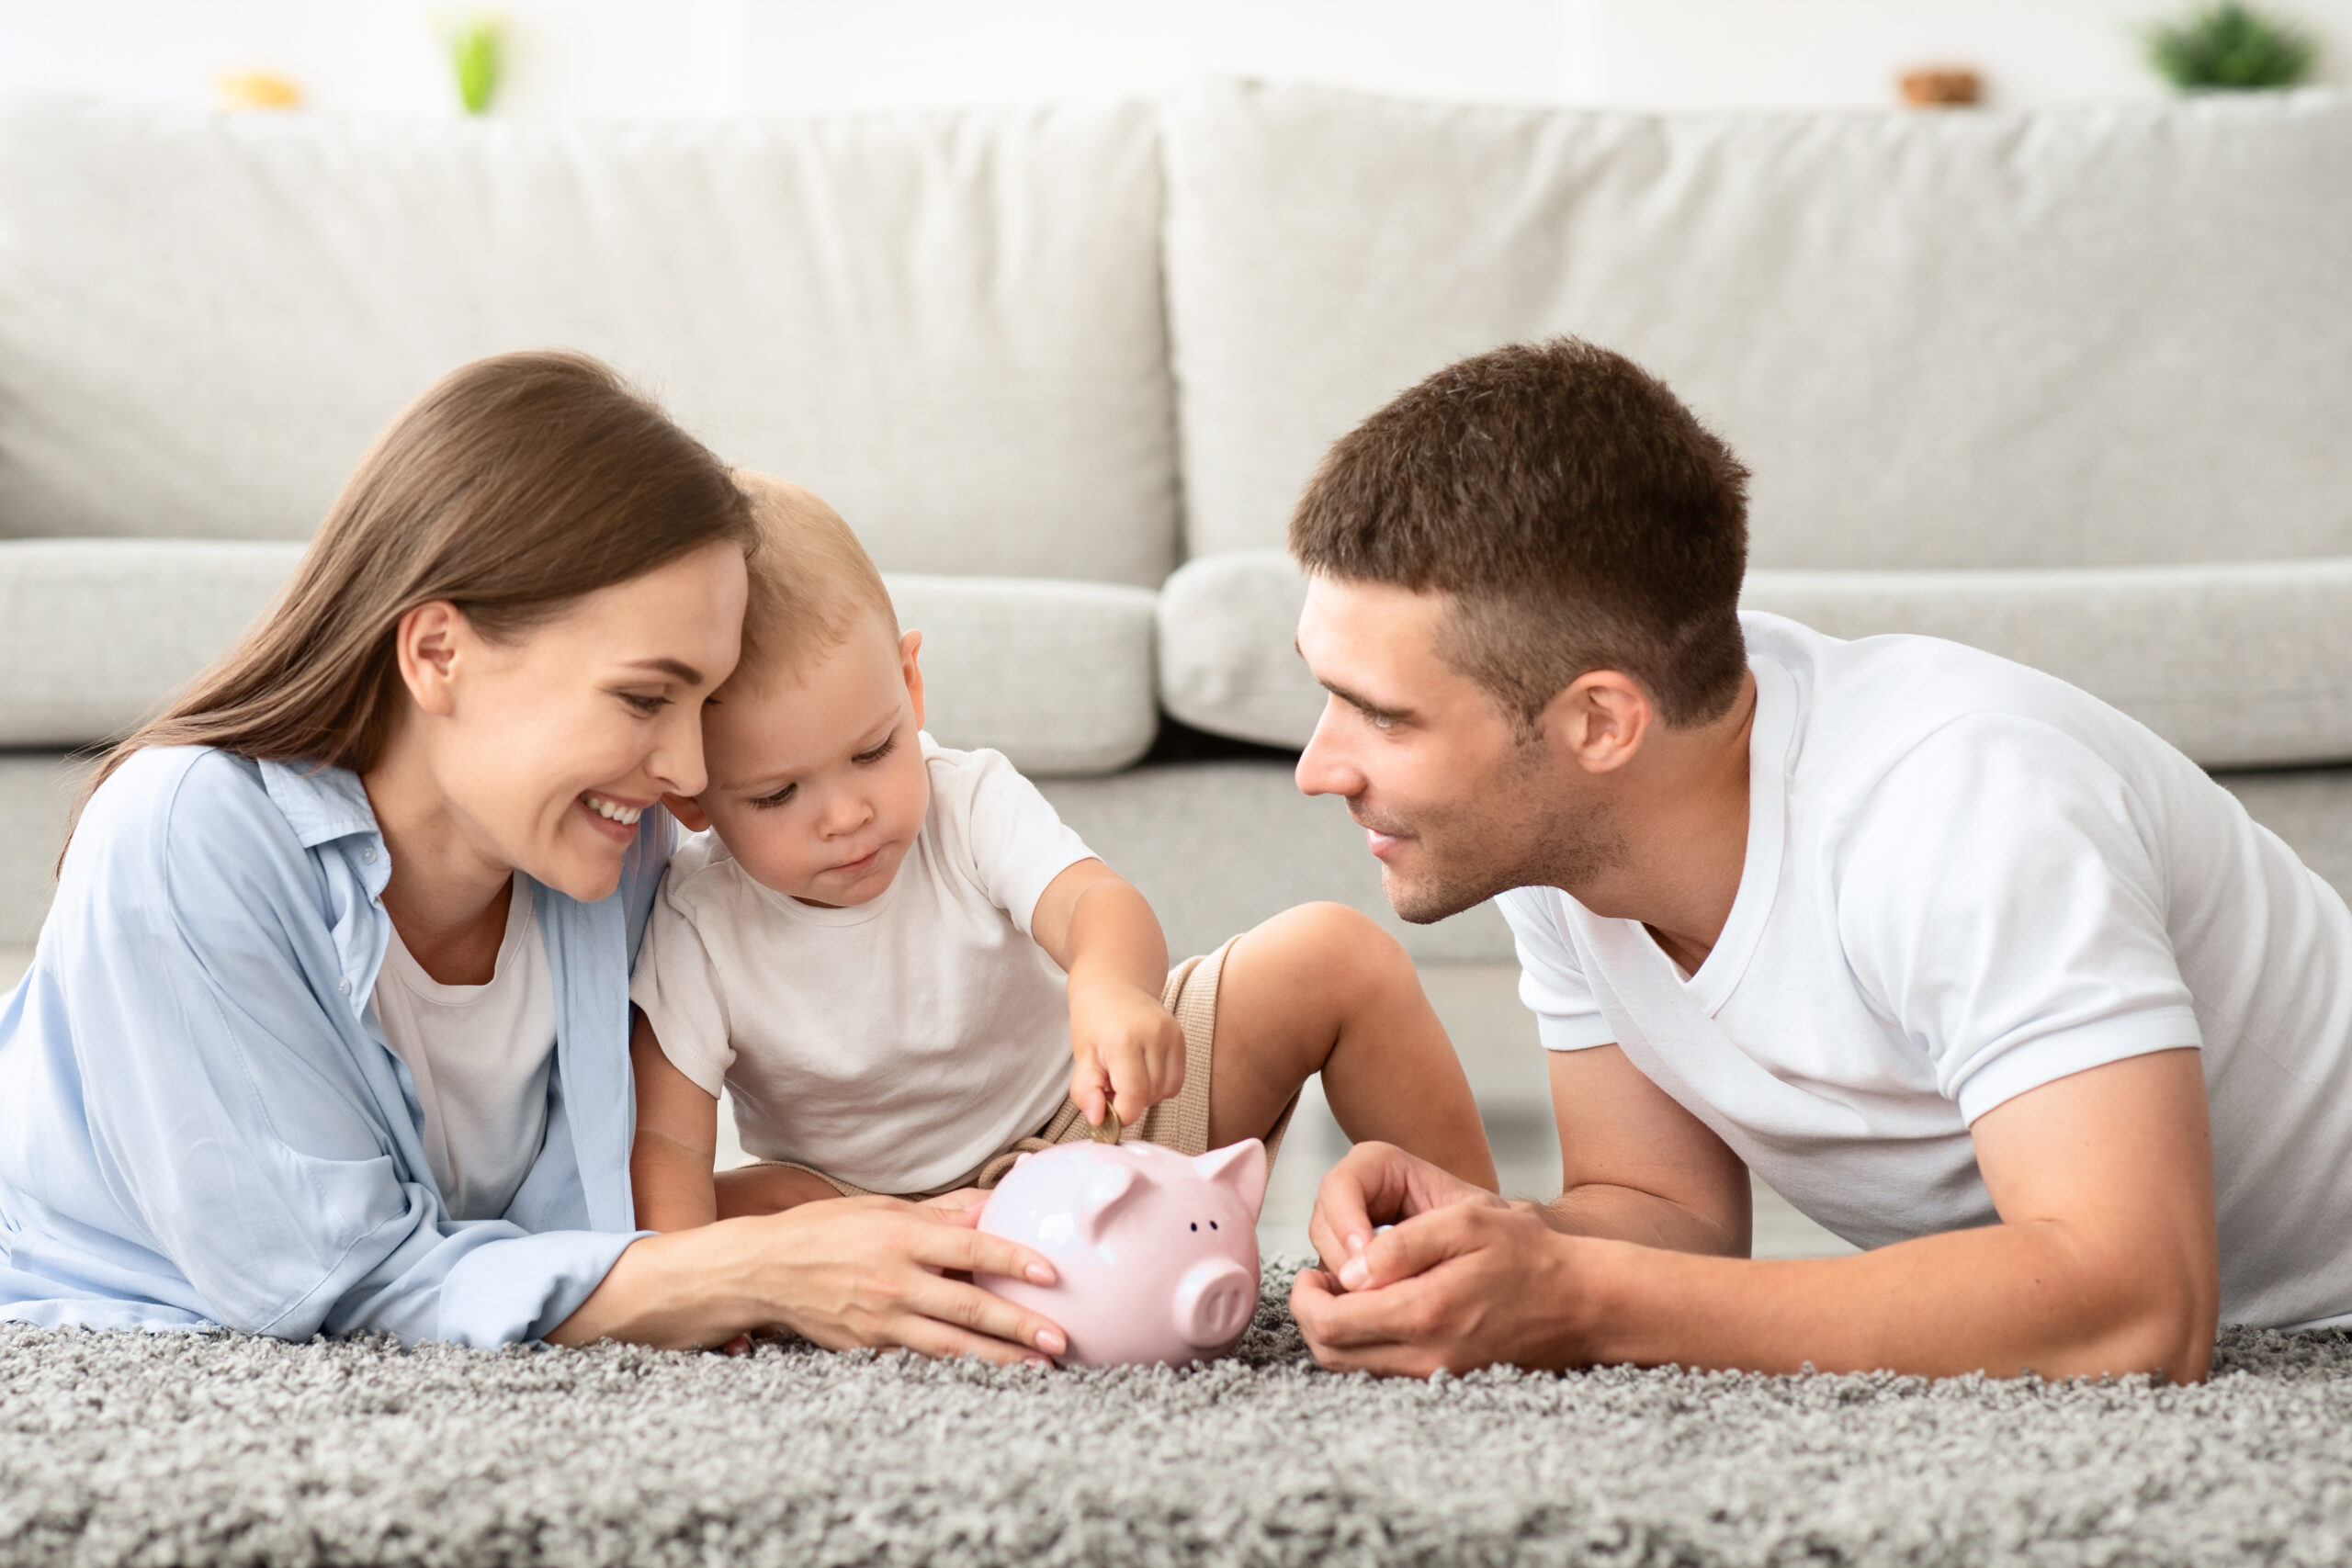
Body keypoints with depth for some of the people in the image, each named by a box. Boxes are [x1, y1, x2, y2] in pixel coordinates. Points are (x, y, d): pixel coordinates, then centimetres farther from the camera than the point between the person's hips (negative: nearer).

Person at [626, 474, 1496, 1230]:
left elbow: (1090, 899, -34)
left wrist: (1110, 993, -59)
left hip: (1099, 1111, 1)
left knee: (1334, 952, -14)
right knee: (739, 1212, -33)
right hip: (902, 1213, -1)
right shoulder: (693, 929, -18)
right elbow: (665, 1142, -23)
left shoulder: (970, 801, -16)